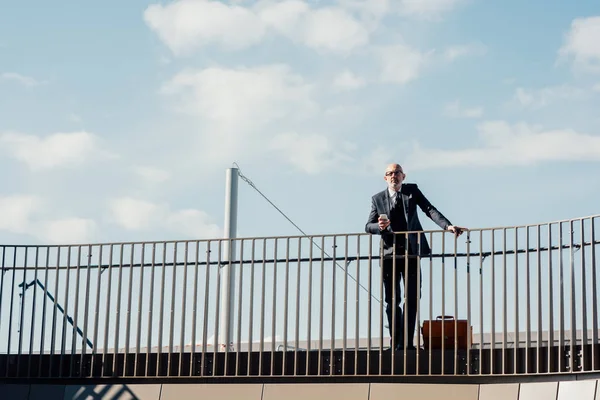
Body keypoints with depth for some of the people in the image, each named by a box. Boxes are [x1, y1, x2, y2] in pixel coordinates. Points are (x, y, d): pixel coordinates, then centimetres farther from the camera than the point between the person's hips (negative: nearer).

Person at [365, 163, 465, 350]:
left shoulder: (412, 190, 6)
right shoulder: (378, 199, 7)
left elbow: (429, 210, -4)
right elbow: (368, 226, 6)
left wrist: (448, 226, -19)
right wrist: (379, 226, -18)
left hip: (411, 252, 0)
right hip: (390, 254, 0)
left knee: (412, 298, -2)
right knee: (392, 300, 1)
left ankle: (406, 342, 3)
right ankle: (395, 342, 8)